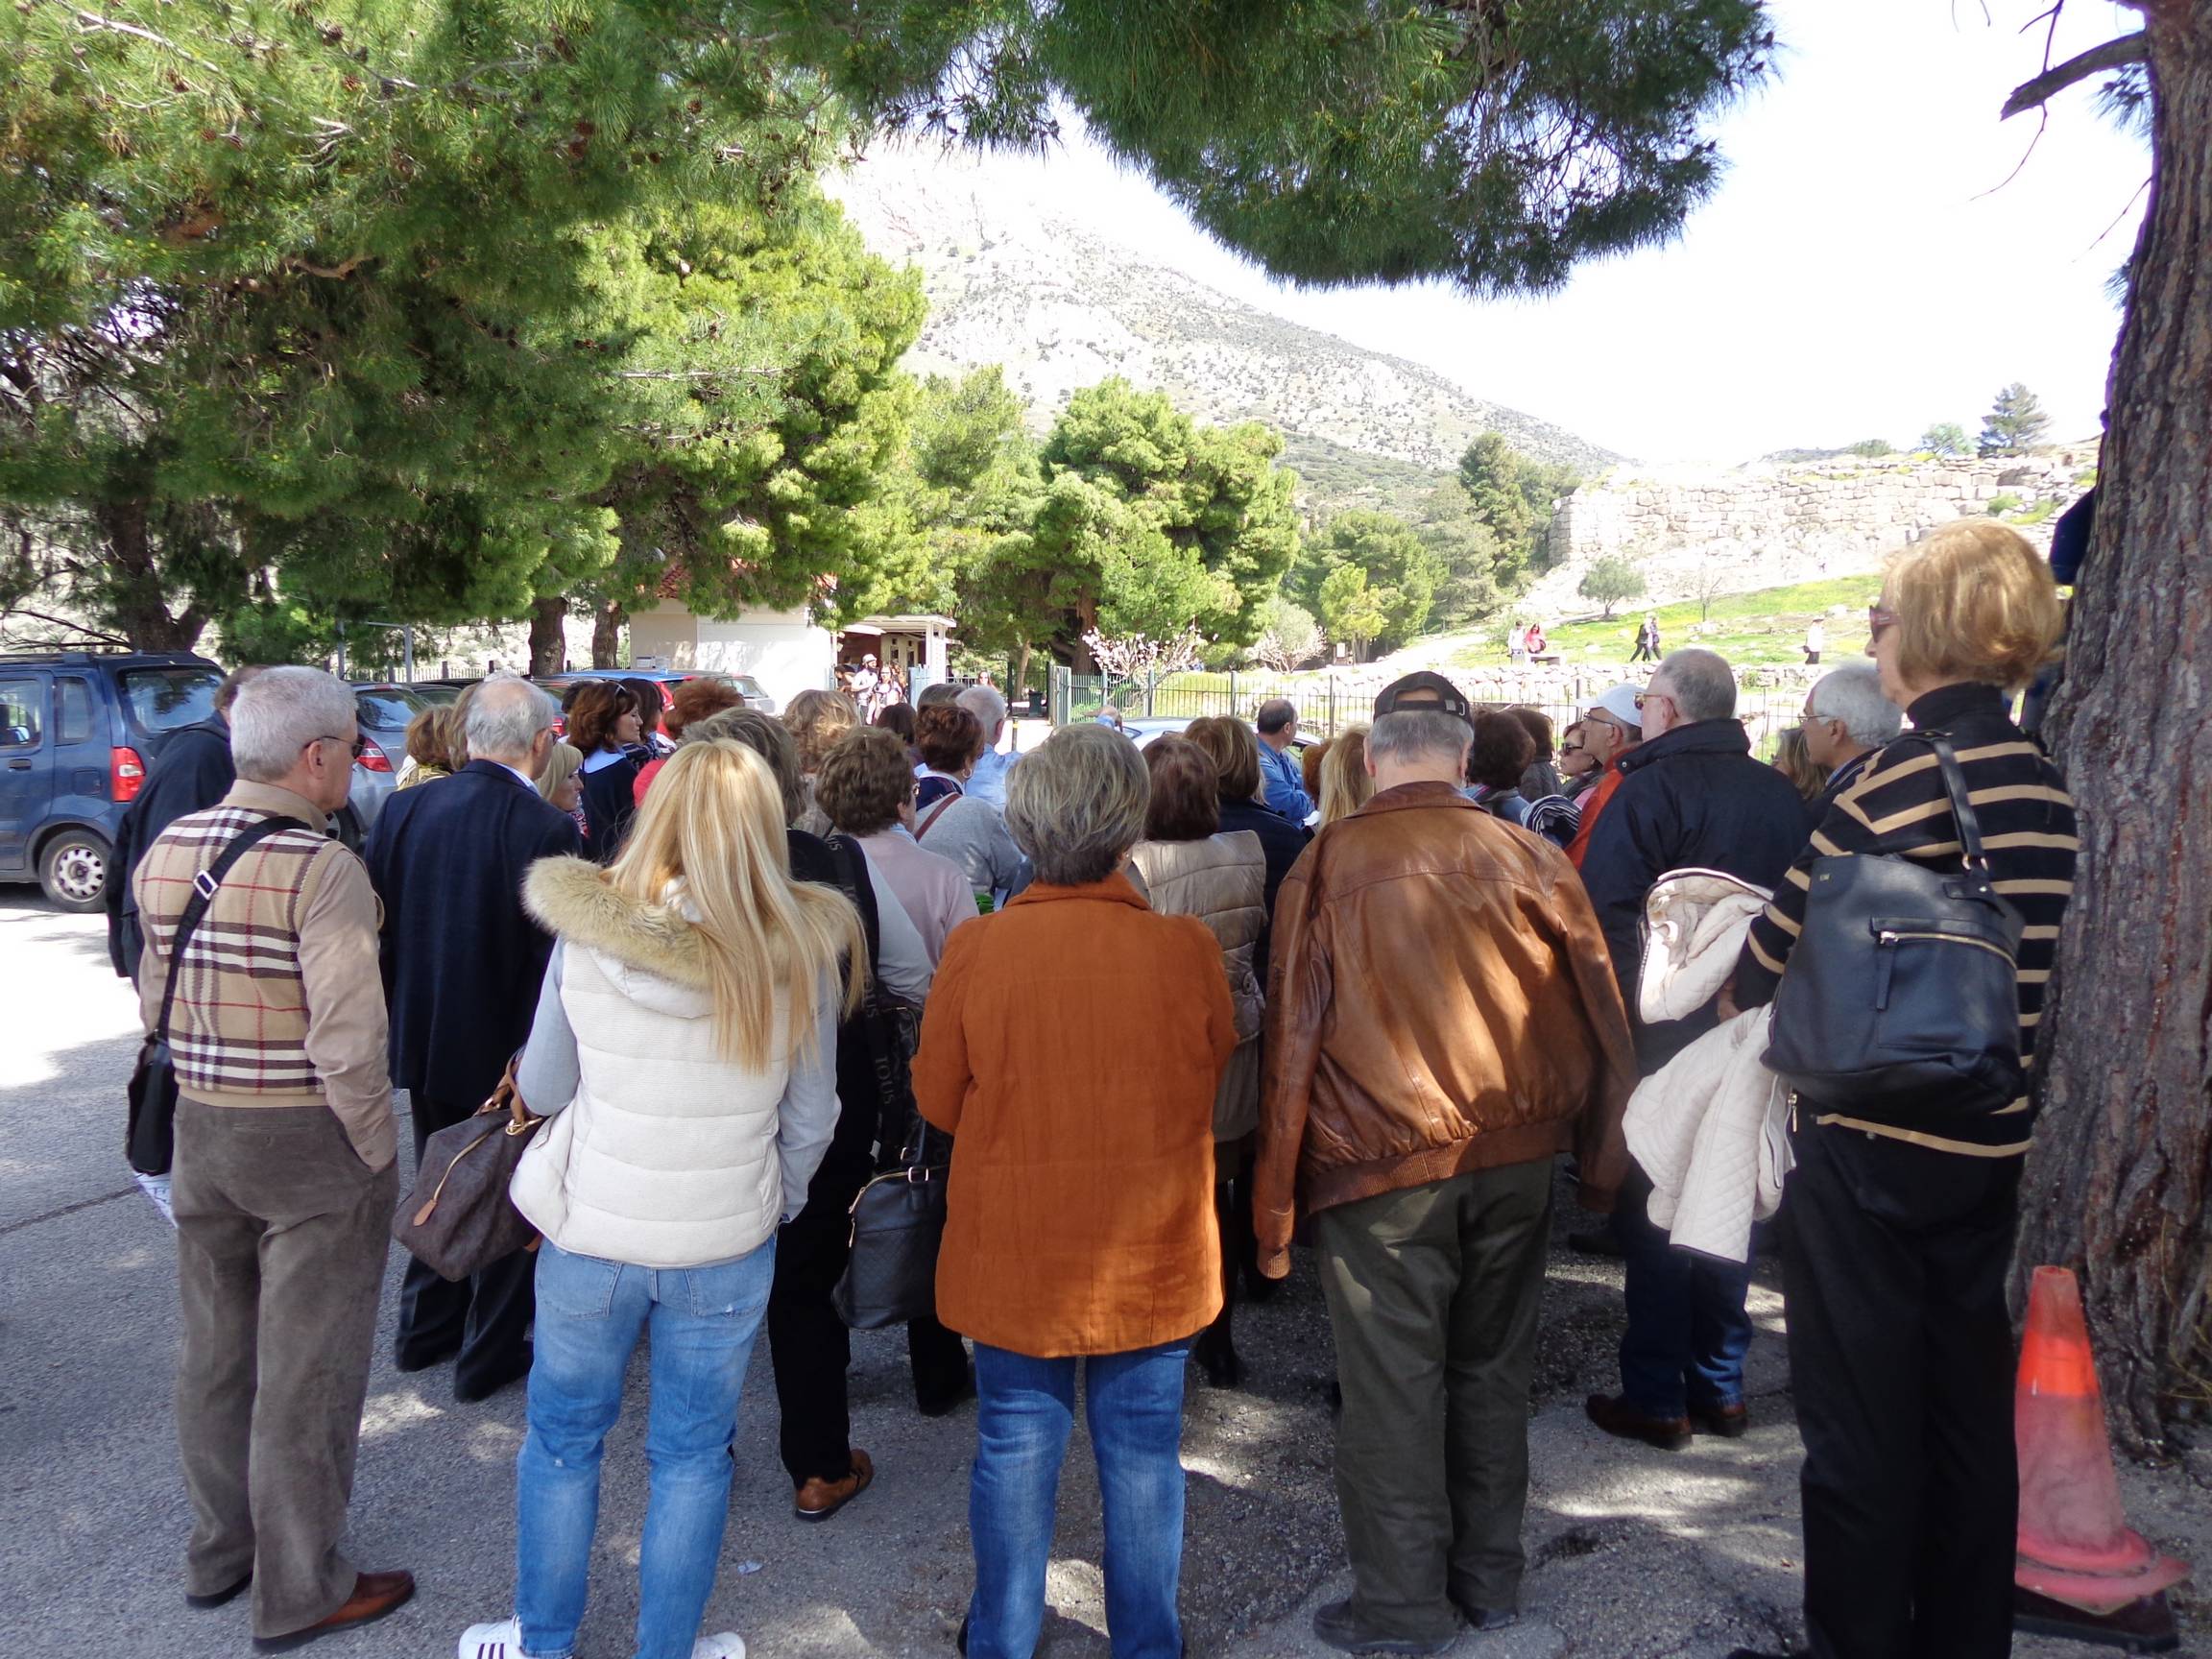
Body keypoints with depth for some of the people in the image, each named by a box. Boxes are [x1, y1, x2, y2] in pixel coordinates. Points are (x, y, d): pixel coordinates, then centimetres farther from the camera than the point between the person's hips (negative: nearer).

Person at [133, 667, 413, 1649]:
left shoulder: (164, 852, 2)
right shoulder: (322, 868, -22)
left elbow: (155, 1002, 12)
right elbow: (347, 1041, -25)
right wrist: (376, 1154, -14)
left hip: (200, 1127, 7)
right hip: (310, 1139, -7)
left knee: (214, 1351, 21)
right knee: (305, 1371, 7)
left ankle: (218, 1553, 40)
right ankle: (298, 1591, 21)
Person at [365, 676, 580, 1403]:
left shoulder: (403, 809, -6)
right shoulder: (548, 830, -23)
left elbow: (378, 923, 2)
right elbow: (559, 952, -21)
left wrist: (401, 1015, 14)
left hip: (425, 1038, 6)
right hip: (510, 1044, -5)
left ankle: (423, 1330, 37)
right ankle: (489, 1355, 24)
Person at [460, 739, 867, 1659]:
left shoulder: (584, 934, -12)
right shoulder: (803, 951, -13)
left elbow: (541, 1087, -1)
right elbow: (810, 1118, -4)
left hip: (590, 1233, 1)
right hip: (729, 1243, 0)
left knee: (562, 1441, 22)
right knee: (692, 1455, 18)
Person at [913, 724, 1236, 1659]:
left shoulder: (975, 950, -16)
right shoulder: (1187, 950, -16)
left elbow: (938, 1101, -3)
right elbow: (1214, 1083, 1)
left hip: (1014, 1253, 0)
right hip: (1153, 1258, 0)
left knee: (1016, 1448, 17)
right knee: (1143, 1453, 17)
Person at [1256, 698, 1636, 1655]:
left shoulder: (1329, 865, -8)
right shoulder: (1529, 858, -2)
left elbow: (1292, 1034, -6)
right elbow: (1596, 1012, 3)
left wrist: (1276, 1202, 1)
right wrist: (1600, 1159, 14)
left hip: (1385, 1161, -3)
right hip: (1520, 1154, 4)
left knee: (1393, 1387, 8)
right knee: (1493, 1370, 18)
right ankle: (1489, 1578, 32)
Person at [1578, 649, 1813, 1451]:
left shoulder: (1650, 790, -14)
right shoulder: (1781, 795, 6)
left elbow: (1606, 916, -20)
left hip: (1662, 1036, -6)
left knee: (1652, 1213, 3)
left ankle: (1655, 1397, 11)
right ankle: (1719, 1387, 25)